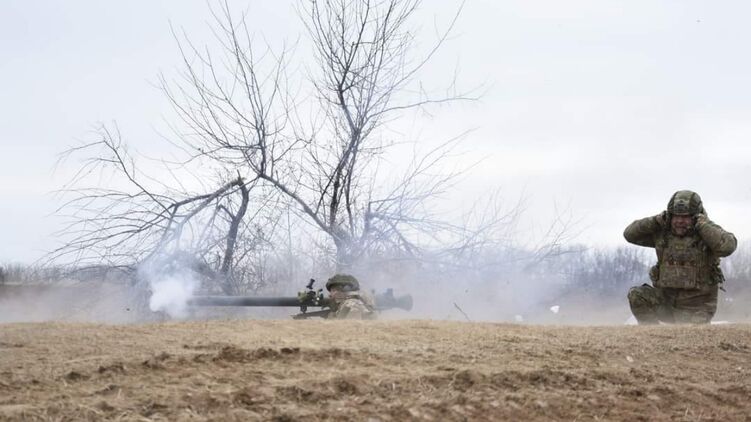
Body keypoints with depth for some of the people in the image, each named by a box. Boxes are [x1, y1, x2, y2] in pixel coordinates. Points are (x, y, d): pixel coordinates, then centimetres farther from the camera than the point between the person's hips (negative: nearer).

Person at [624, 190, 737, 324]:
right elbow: (630, 234, 1)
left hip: (695, 307, -3)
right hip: (666, 299, 3)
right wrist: (656, 221, -11)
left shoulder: (708, 234, -11)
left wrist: (703, 224, -24)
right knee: (636, 295, -18)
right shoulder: (662, 234, 1)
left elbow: (728, 246, -33)